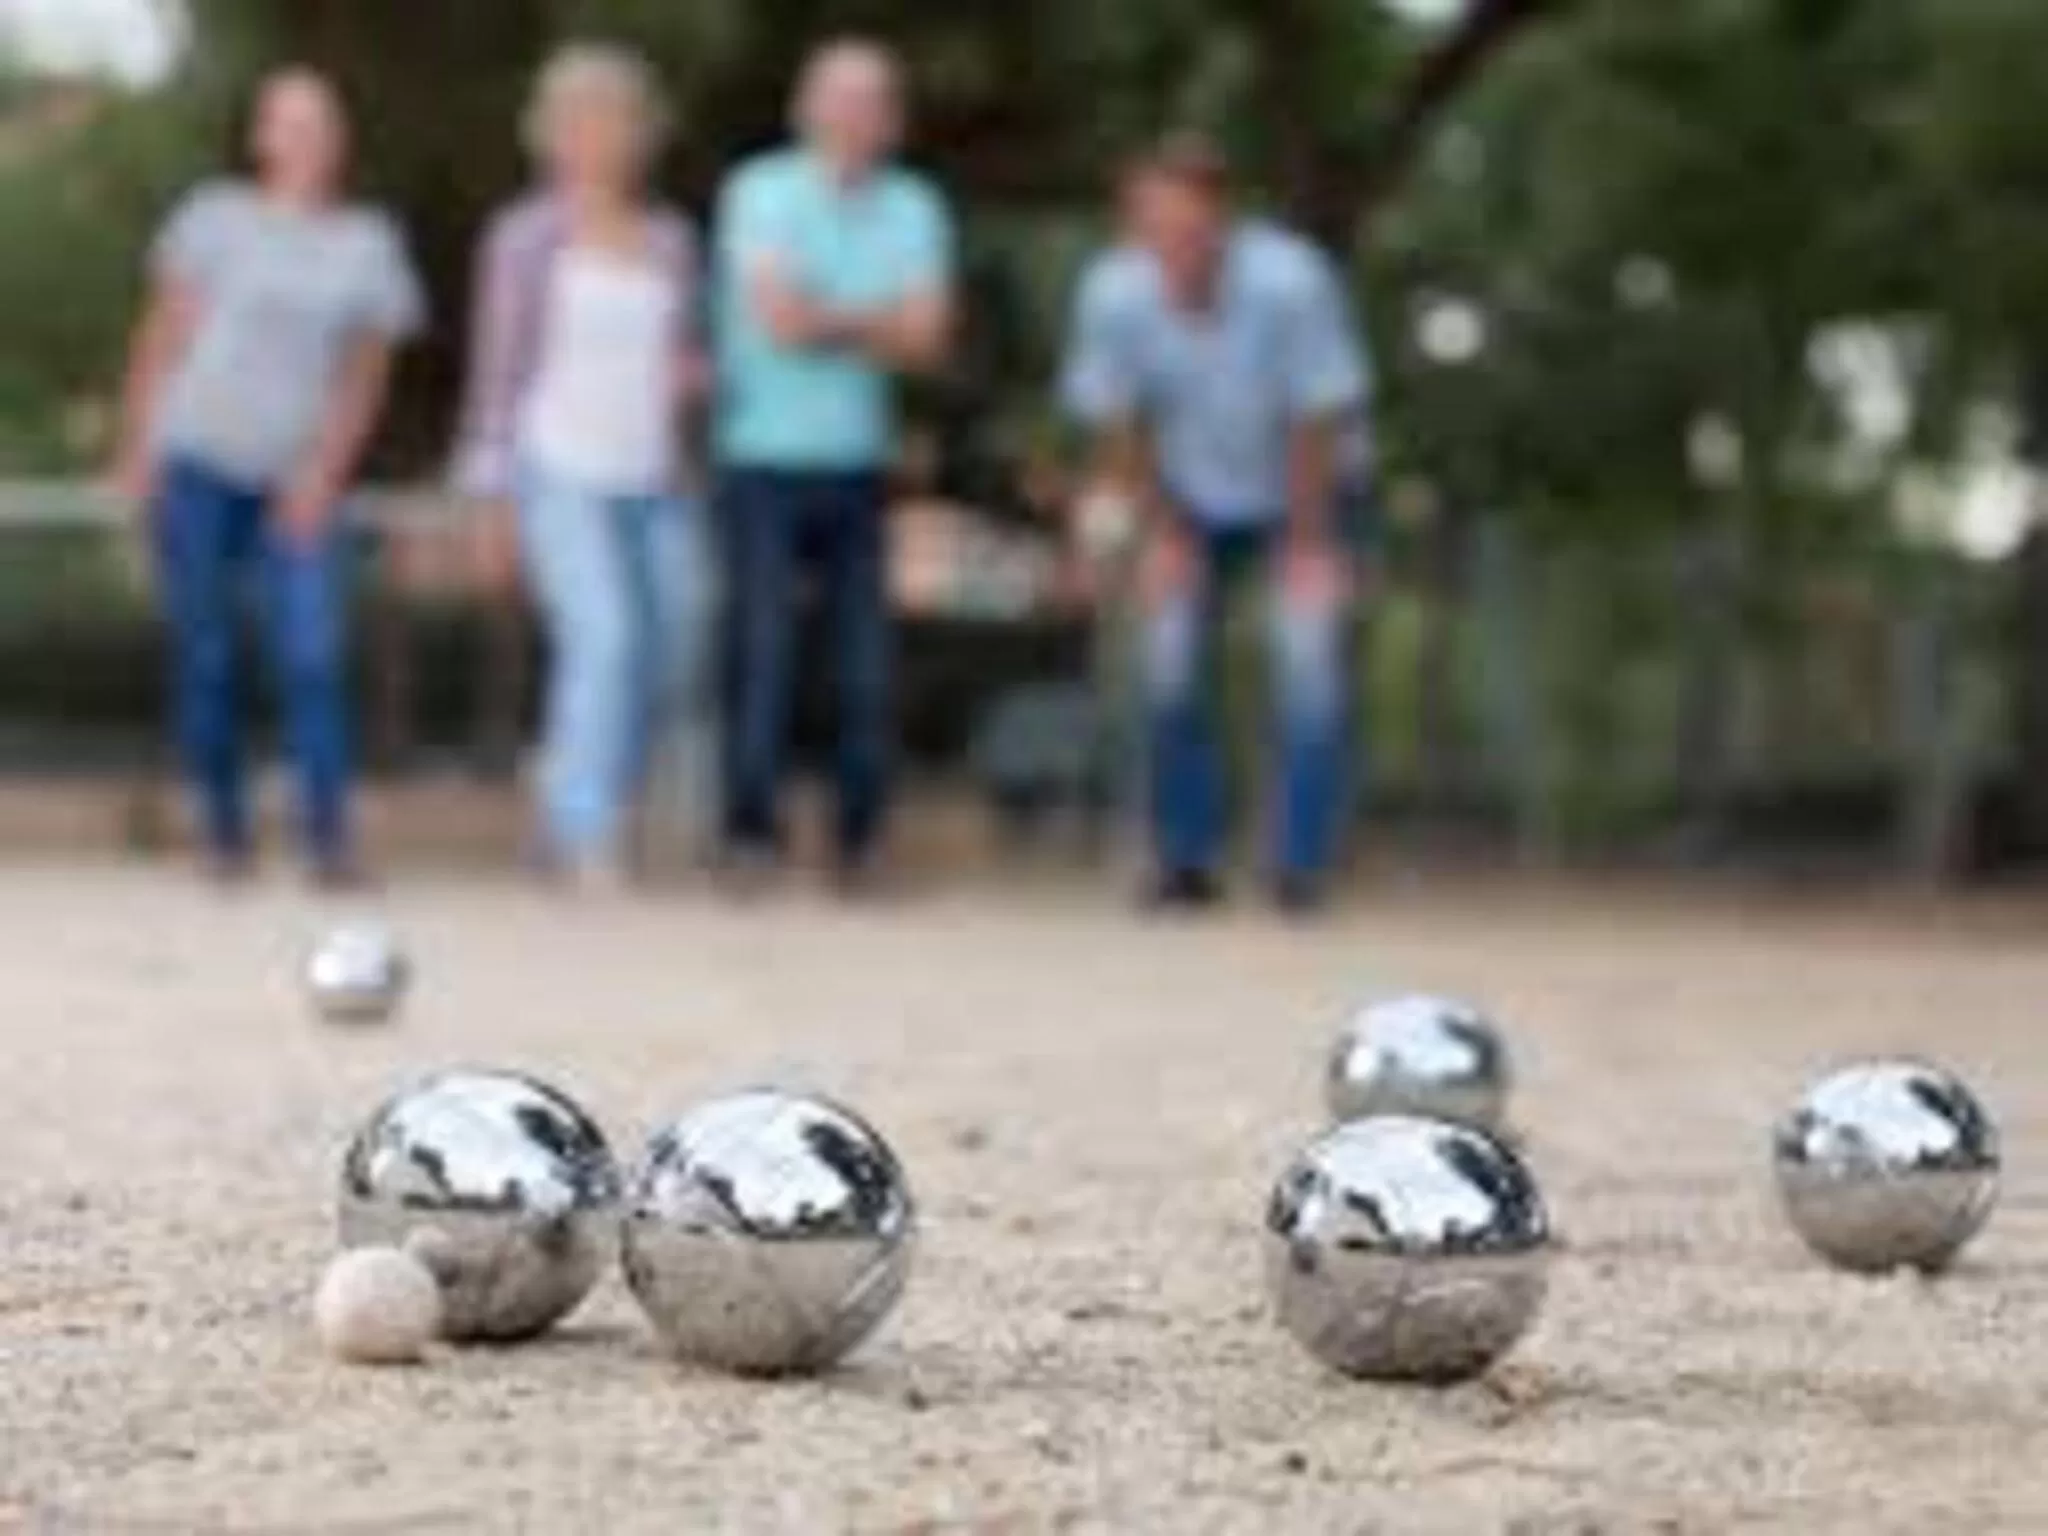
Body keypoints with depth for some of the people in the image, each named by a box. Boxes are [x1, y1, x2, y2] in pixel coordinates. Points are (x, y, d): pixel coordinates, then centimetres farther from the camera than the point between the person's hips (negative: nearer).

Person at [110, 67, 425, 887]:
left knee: (314, 656, -12)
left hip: (298, 479, 1)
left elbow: (365, 373, 5)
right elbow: (163, 334, 3)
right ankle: (224, 827, 13)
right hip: (197, 459, -1)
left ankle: (329, 835, -9)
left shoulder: (369, 243, 7)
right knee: (205, 656, 2)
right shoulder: (217, 218, 3)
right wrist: (136, 444, -3)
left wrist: (325, 470, -6)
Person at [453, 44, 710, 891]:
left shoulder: (670, 238, 12)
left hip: (652, 484, 5)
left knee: (667, 663, 3)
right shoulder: (526, 237, -1)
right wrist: (485, 495, -5)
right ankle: (591, 848, -21)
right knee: (607, 638, -22)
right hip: (561, 478, -5)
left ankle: (566, 821, 24)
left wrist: (693, 376, -3)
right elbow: (499, 367, 0)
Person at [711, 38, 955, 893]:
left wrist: (829, 318, -10)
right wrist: (876, 322, -1)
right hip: (765, 461, -3)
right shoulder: (759, 193, -3)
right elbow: (779, 318, -14)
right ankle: (751, 831, -1)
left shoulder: (913, 208, 9)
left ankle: (862, 838, 9)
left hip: (860, 463, 3)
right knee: (761, 649, -8)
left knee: (867, 659, 1)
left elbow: (926, 337, -2)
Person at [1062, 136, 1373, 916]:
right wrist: (1162, 533, -5)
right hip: (1195, 499, 3)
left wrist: (1309, 545, -17)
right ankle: (1186, 858, 7)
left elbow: (1317, 424, -23)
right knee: (1170, 658, -5)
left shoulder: (1291, 282, -34)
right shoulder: (1113, 293, -25)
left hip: (1303, 491, -3)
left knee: (1309, 647, -15)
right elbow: (1115, 423, -9)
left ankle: (1303, 865, -9)